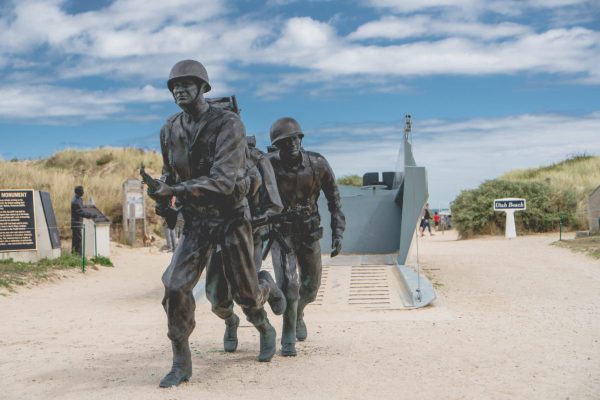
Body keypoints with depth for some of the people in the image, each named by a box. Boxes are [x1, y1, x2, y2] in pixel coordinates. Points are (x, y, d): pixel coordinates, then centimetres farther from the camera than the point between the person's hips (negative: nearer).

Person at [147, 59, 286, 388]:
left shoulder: (228, 124, -19)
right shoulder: (170, 130, 0)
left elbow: (223, 181, -29)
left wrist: (173, 190, -36)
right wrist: (162, 195, -5)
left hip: (230, 218, -4)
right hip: (195, 221, 4)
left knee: (245, 293, 6)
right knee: (175, 287, -13)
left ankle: (267, 286, 45)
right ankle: (181, 363, 1)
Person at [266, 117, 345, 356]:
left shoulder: (317, 164, -13)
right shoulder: (269, 165, -18)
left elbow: (334, 198, -3)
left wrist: (338, 232, -9)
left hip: (309, 232, 3)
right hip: (280, 232, -2)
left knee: (311, 286, 13)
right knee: (287, 283, -16)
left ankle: (297, 314, 45)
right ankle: (288, 337, -1)